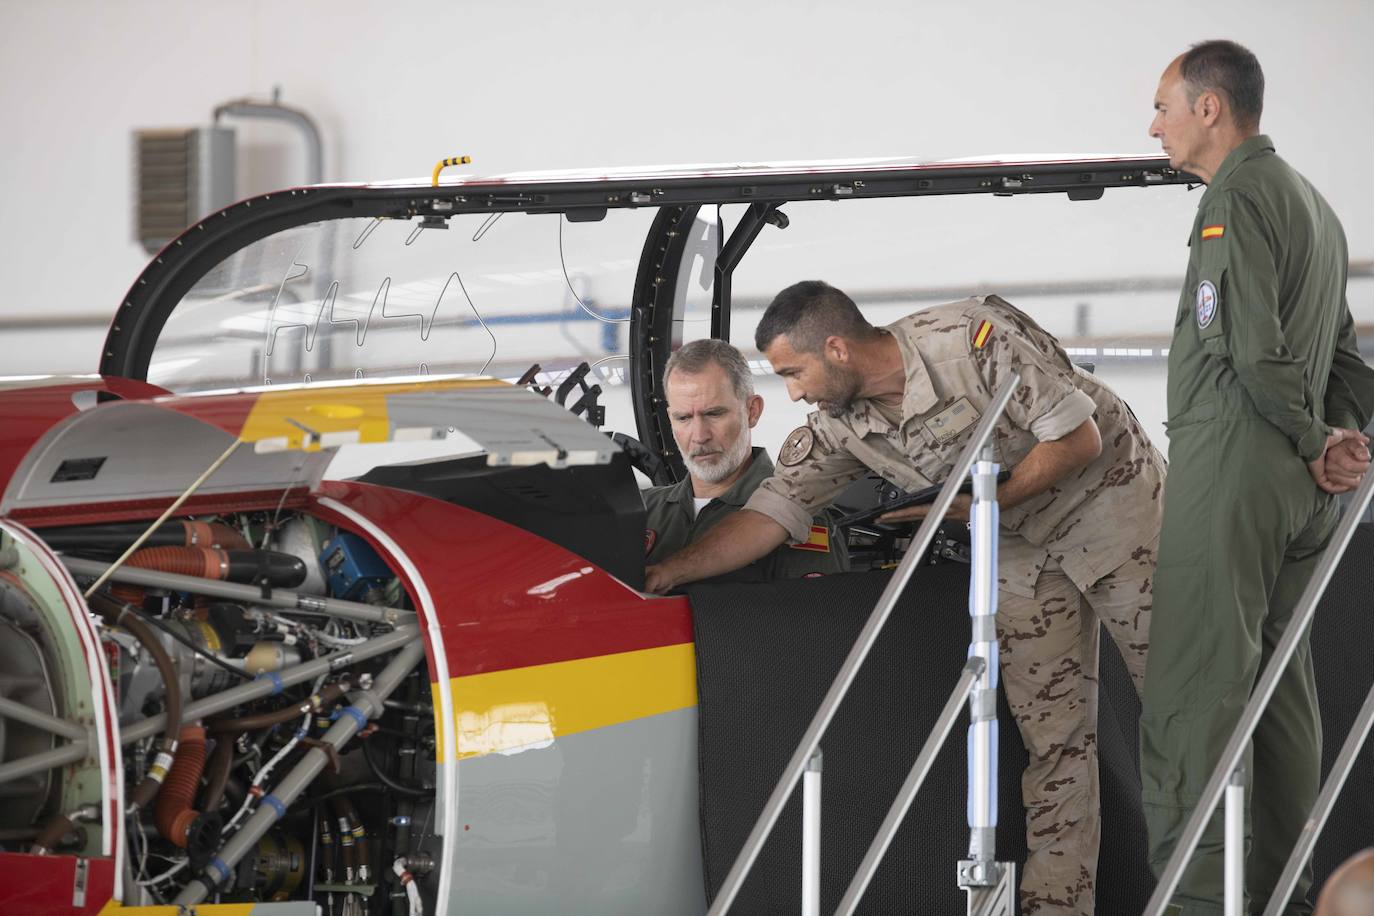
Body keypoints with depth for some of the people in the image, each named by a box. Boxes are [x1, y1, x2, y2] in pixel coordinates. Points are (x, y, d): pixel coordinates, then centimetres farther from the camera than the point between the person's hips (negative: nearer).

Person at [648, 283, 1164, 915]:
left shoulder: (977, 337, -28)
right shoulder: (838, 425, -8)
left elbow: (1080, 438, -24)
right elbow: (772, 513, -8)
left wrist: (982, 505, -24)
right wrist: (667, 573, -16)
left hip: (1109, 498, -5)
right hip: (1022, 549, 5)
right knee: (1052, 732, -1)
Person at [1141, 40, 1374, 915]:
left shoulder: (1237, 197, -10)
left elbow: (1253, 350, -19)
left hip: (1234, 464, -10)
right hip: (1302, 483, 10)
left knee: (1195, 687, -10)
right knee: (1282, 680, 11)